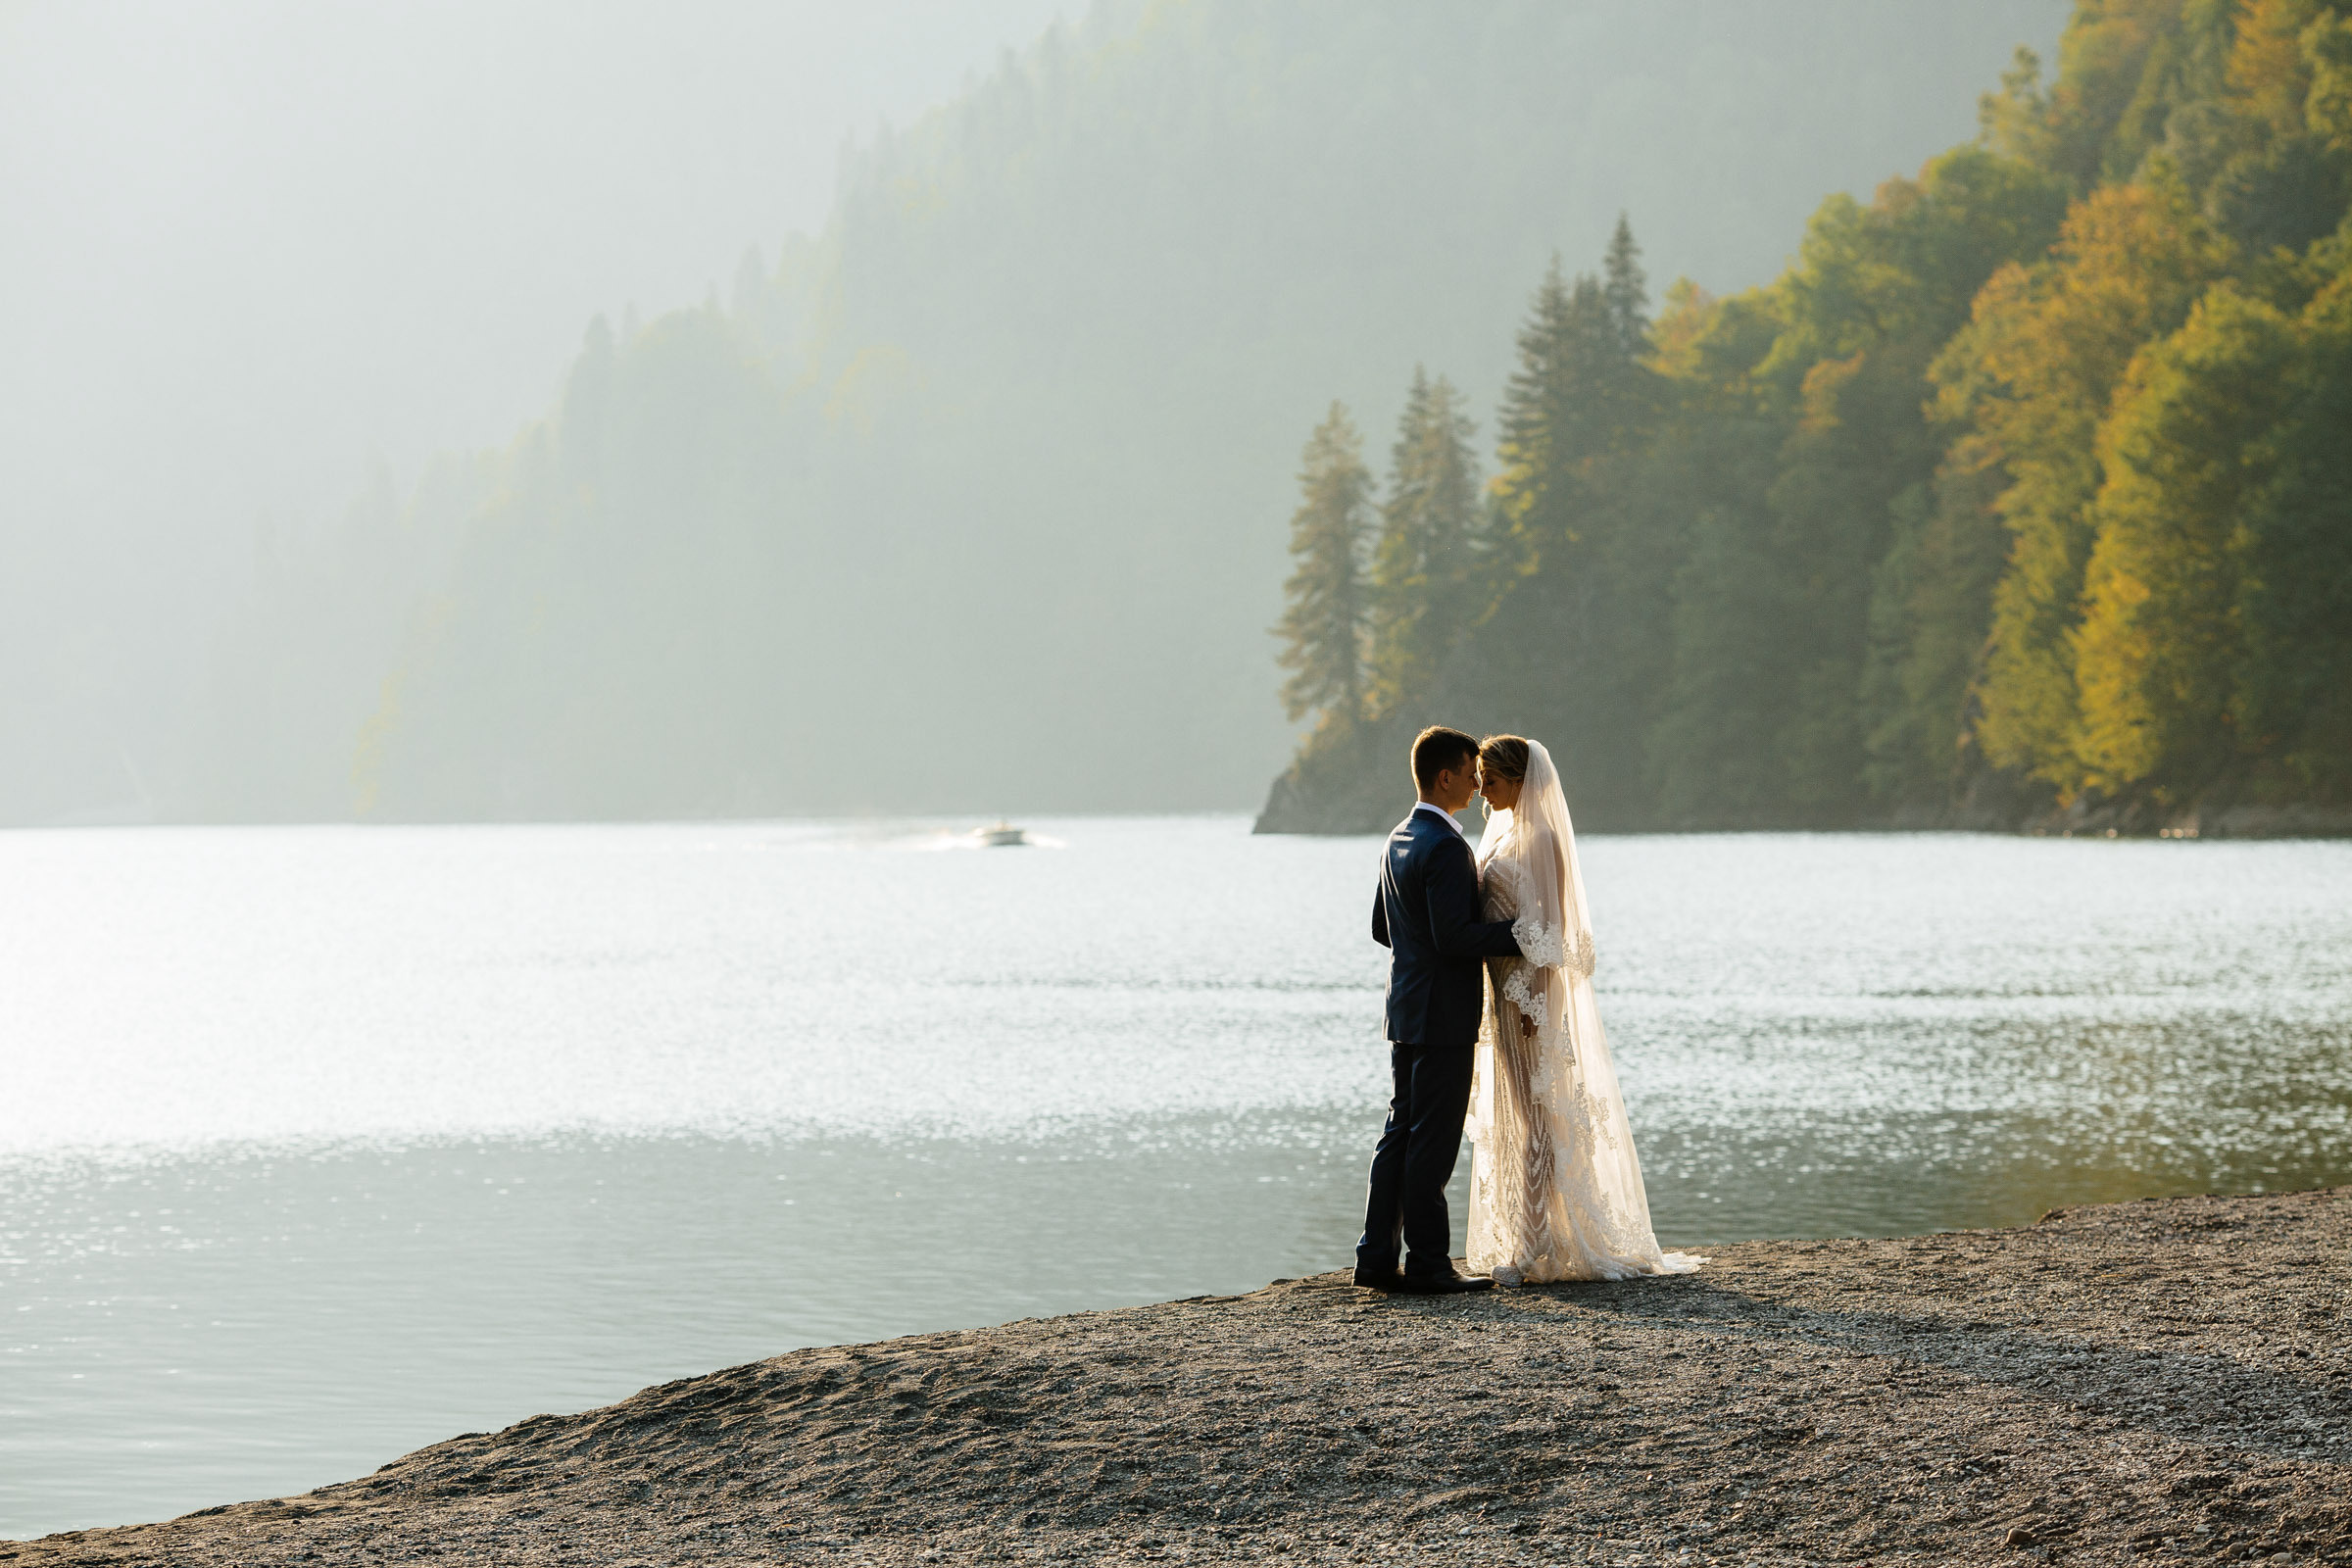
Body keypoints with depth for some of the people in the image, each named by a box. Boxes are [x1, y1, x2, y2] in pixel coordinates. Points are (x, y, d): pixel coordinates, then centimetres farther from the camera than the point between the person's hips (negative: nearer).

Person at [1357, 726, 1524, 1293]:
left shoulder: (1400, 840, 13)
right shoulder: (1445, 847, -18)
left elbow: (1381, 927, 19)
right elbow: (1453, 936, -24)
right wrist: (1521, 934, -16)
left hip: (1408, 1011, 9)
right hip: (1443, 1014, -9)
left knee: (1401, 1133, 11)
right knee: (1433, 1141, -5)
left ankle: (1377, 1257, 12)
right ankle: (1428, 1263, -1)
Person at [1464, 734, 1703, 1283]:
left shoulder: (1540, 837, -13)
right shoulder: (1502, 831, 14)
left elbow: (1548, 926, -17)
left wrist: (1530, 1001, -21)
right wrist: (1496, 998, 17)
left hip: (1530, 991, -9)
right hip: (1502, 990, 9)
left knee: (1531, 1118, -6)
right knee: (1511, 1119, 11)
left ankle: (1533, 1253, -4)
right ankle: (1521, 1244, 17)